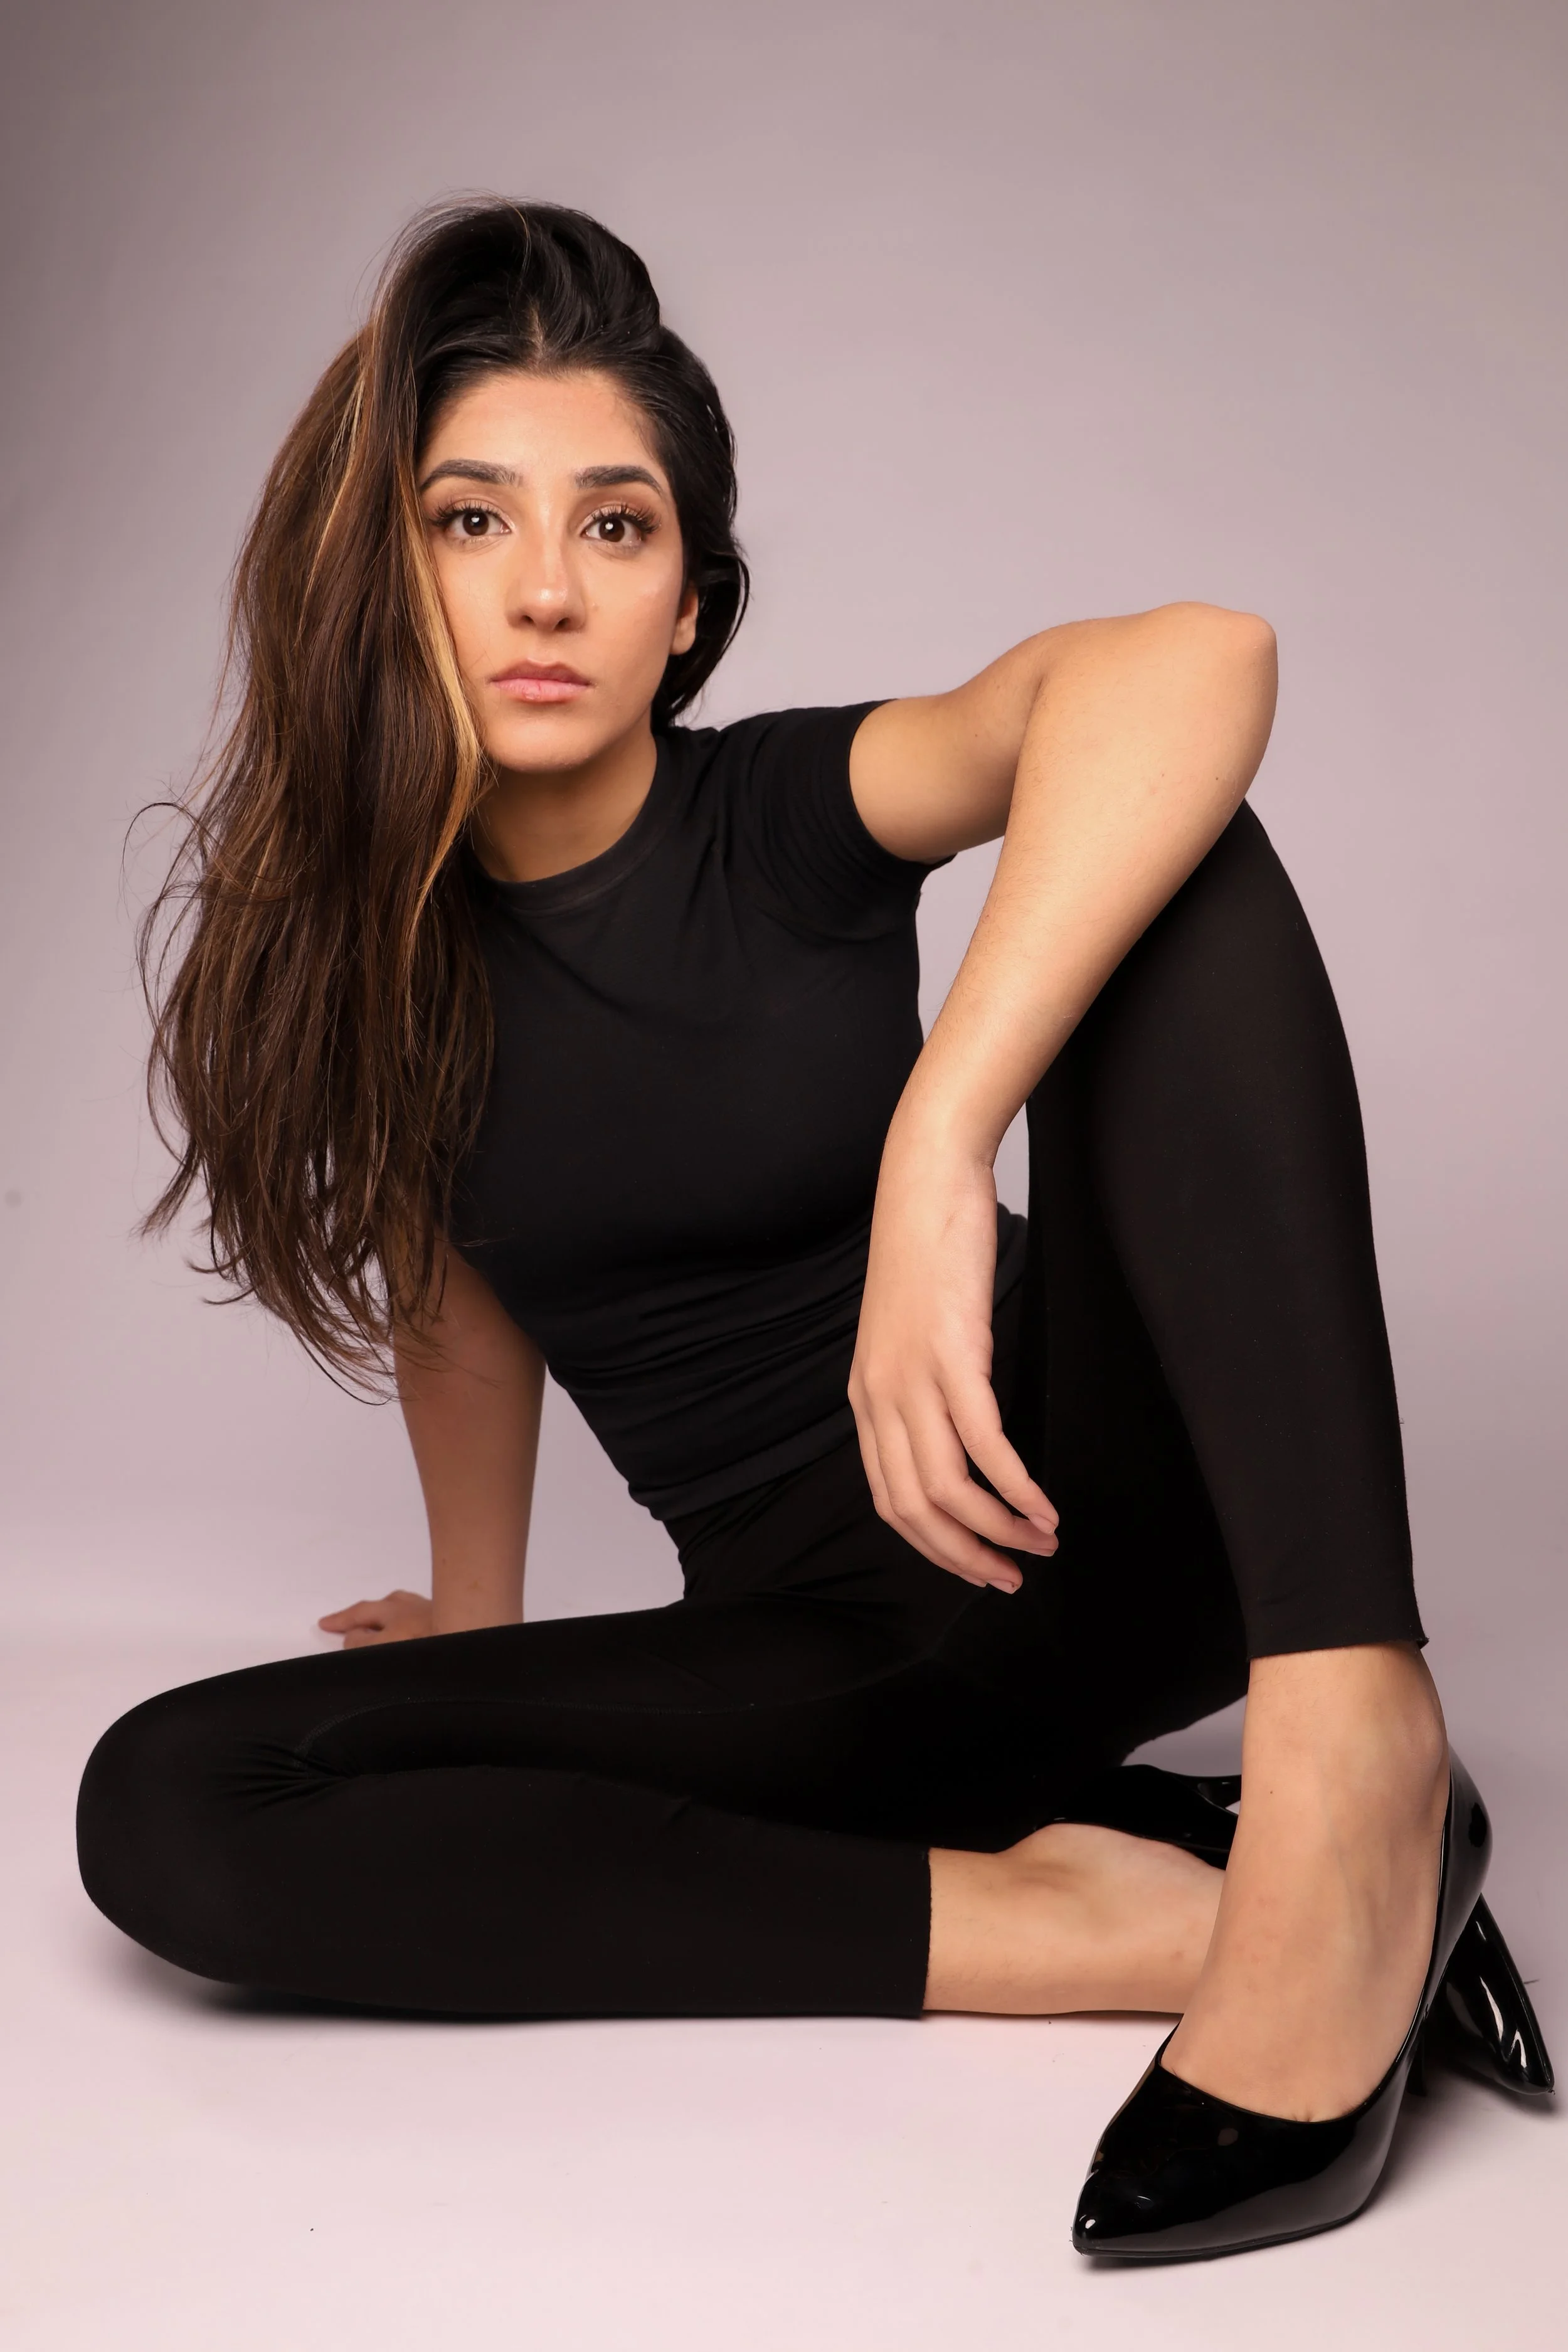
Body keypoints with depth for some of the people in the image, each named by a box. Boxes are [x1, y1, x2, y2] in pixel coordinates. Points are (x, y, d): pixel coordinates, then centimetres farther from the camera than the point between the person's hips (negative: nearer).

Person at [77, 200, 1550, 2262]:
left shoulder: (791, 815, -9)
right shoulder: (359, 940, 1)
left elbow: (1195, 660, -30)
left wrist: (939, 1148, -42)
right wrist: (476, 1621, 25)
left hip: (1102, 1526, -3)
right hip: (814, 1627, 3)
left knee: (1172, 857, -24)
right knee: (164, 1810, -19)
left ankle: (1349, 1756, -37)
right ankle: (1074, 1921, -24)